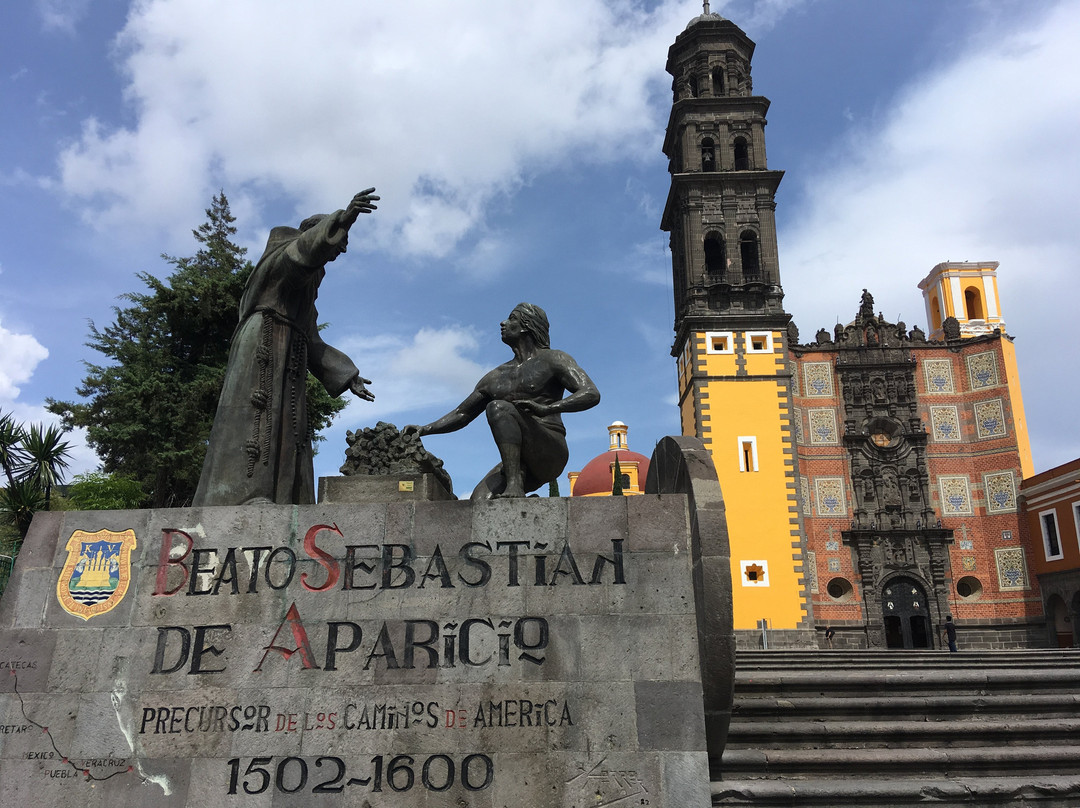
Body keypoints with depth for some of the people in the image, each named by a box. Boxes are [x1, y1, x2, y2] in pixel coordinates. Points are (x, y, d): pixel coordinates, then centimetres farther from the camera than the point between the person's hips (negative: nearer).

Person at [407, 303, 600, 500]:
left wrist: (546, 408, -23)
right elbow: (461, 414, 29)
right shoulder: (496, 378, 22)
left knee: (498, 408, -28)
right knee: (479, 501, -22)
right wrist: (425, 429, 13)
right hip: (521, 463, 5)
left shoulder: (553, 360, 5)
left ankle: (515, 484, -36)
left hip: (550, 455, -5)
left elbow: (591, 395, -9)